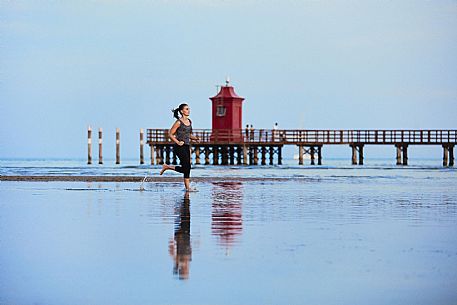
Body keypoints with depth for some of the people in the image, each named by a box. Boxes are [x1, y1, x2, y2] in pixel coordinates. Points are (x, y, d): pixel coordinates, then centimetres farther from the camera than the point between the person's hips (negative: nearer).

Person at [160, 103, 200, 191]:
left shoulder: (189, 121, 13)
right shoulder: (178, 122, -9)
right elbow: (170, 134, -7)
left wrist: (195, 138, 6)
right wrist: (178, 142, -18)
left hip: (187, 147, 8)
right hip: (179, 147, -8)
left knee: (184, 169, 8)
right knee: (187, 166, -12)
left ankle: (167, 167, 24)